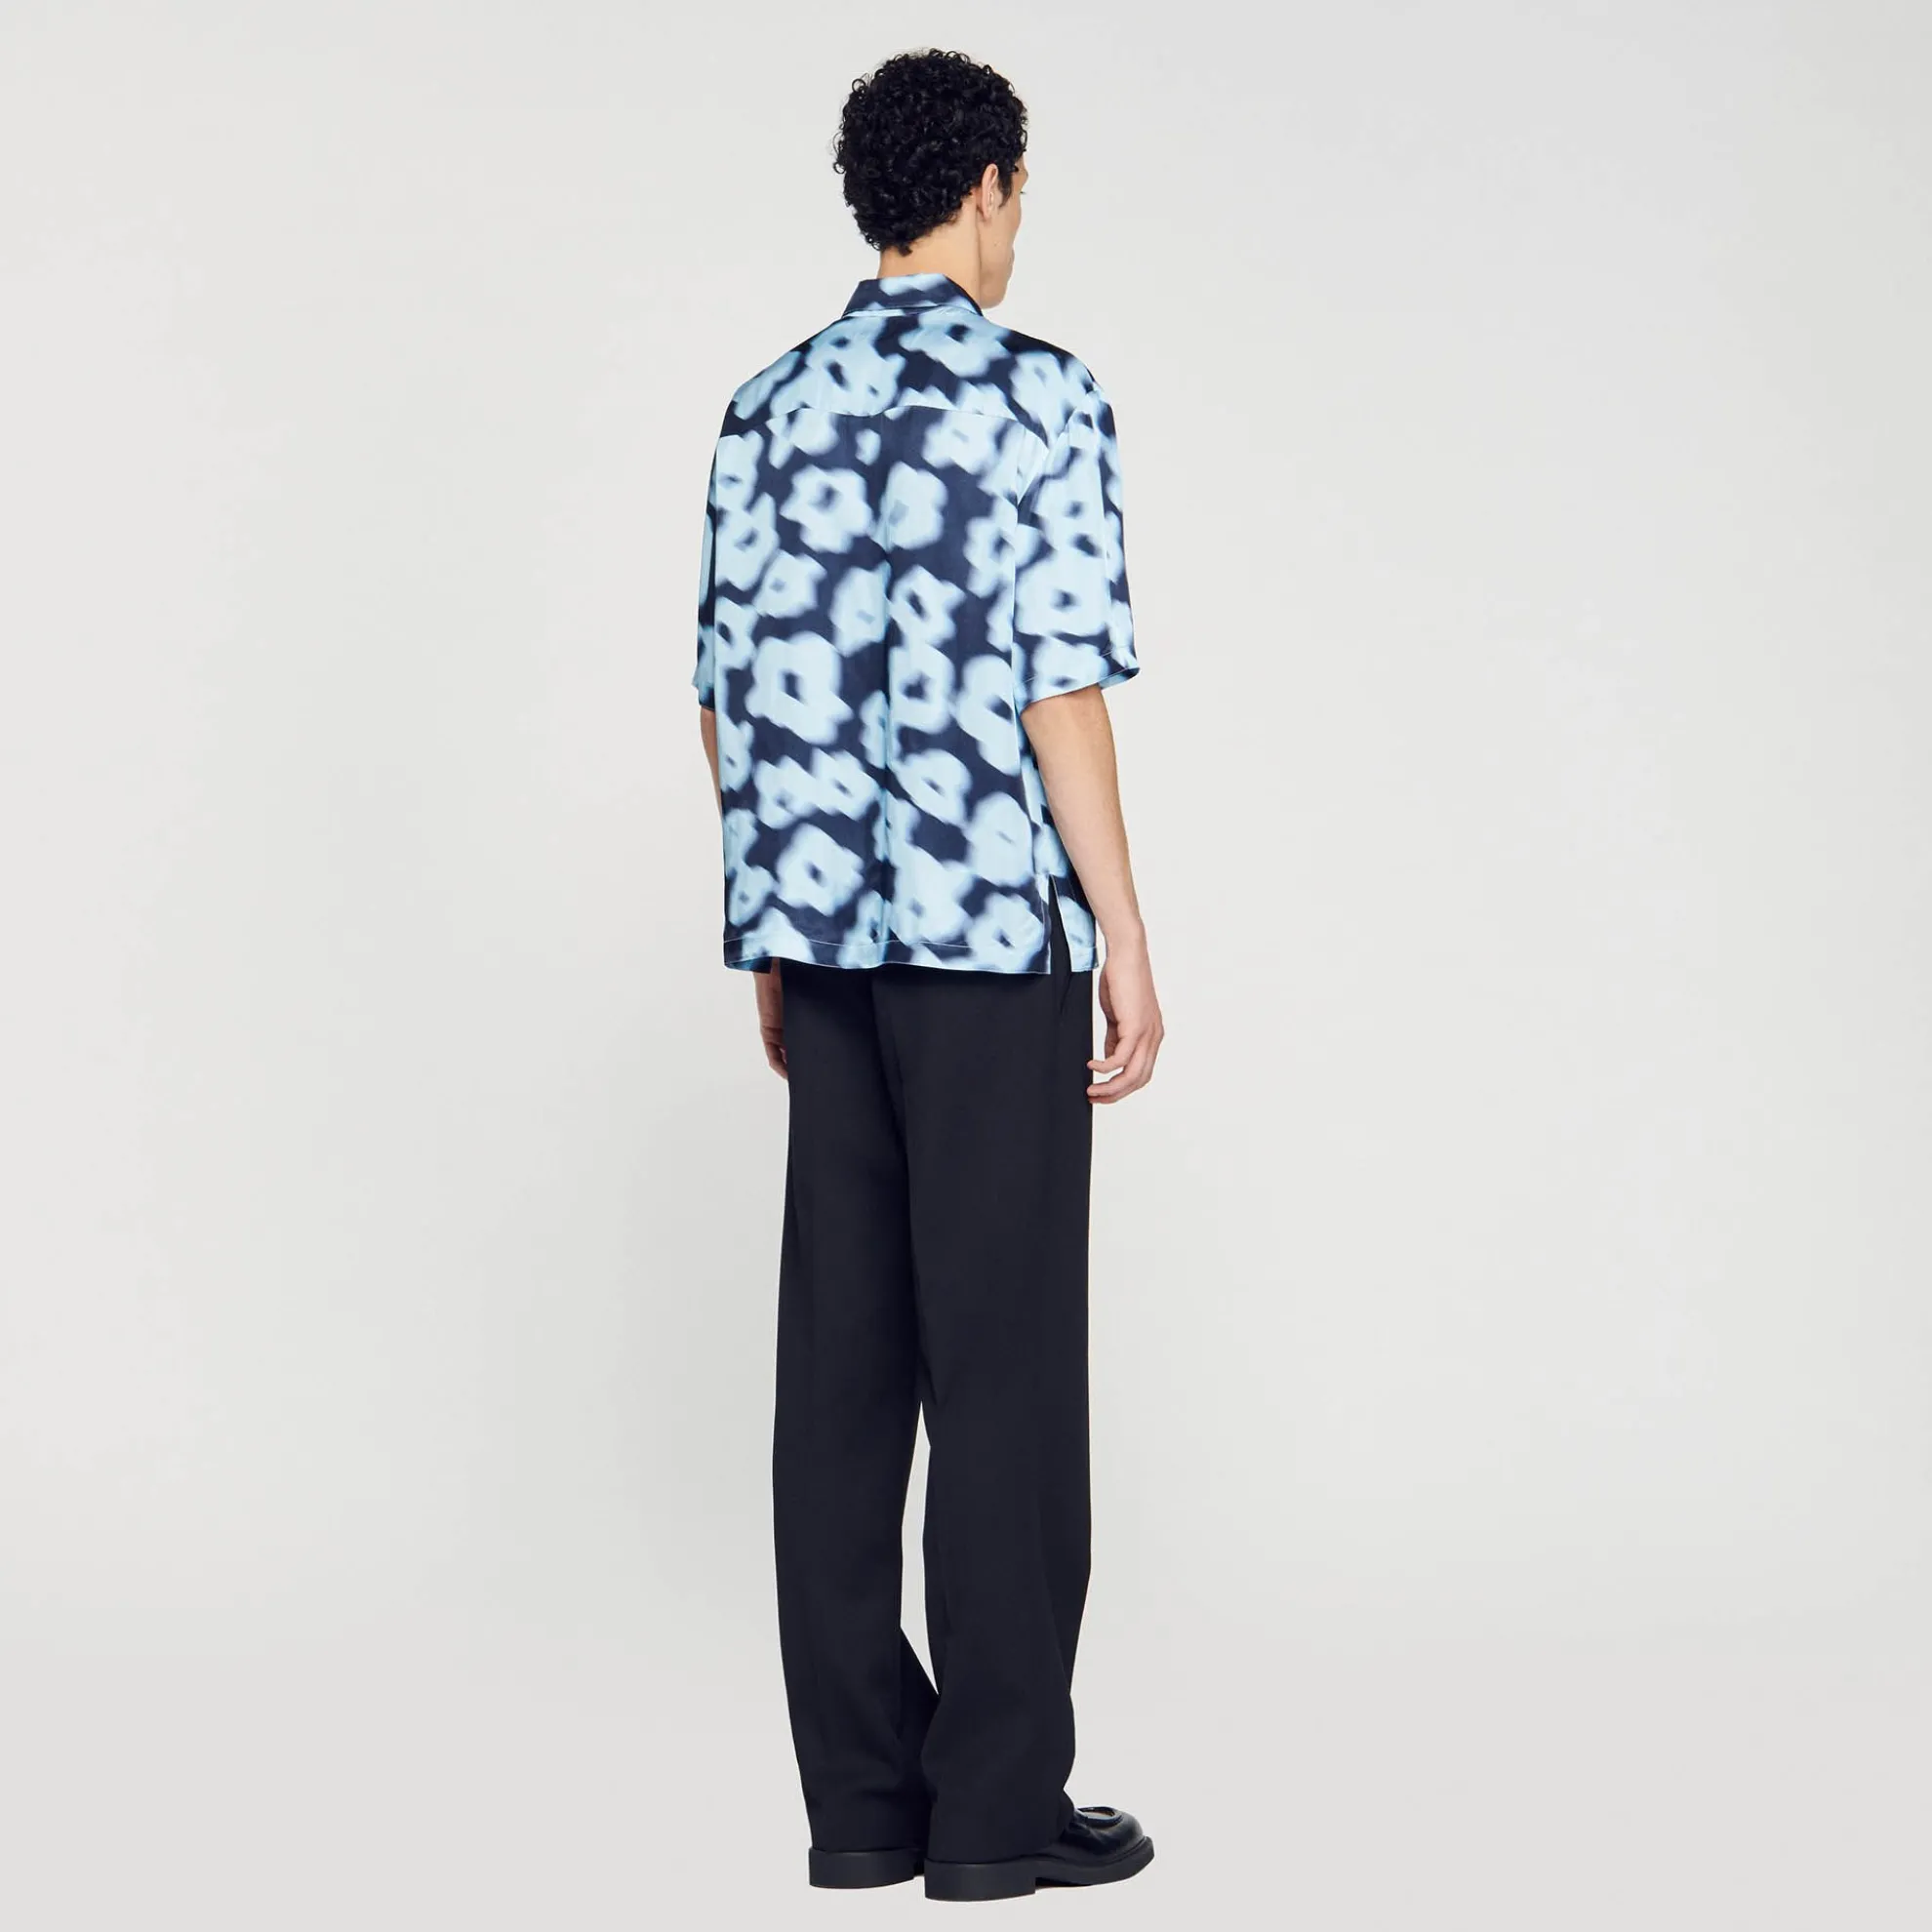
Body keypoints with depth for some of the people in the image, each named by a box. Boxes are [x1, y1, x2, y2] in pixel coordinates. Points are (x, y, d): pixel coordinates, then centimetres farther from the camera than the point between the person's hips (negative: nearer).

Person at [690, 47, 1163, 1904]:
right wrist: (1125, 933, -8)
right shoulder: (1036, 395, -7)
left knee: (840, 1357, 8)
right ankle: (1000, 1803, 4)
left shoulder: (765, 410, 12)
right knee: (1003, 1358, -1)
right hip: (991, 922, -6)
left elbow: (725, 694, 12)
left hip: (816, 923, 6)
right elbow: (1060, 685, -13)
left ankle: (859, 1796, 13)